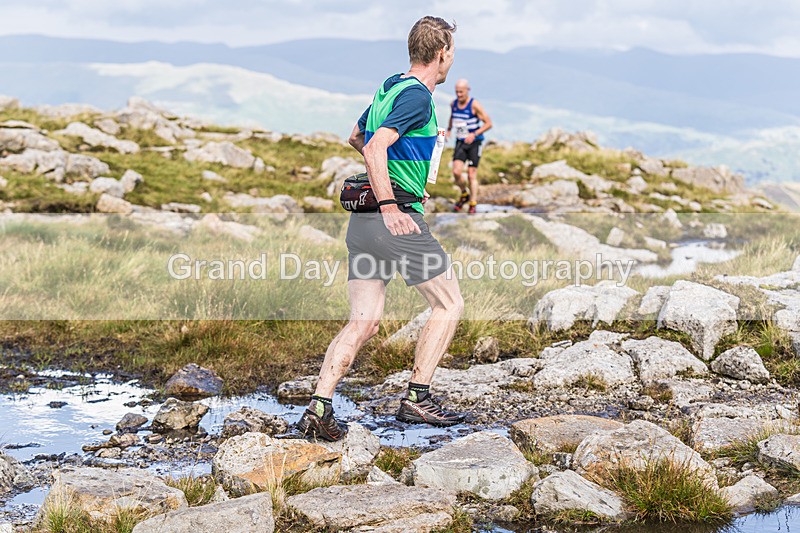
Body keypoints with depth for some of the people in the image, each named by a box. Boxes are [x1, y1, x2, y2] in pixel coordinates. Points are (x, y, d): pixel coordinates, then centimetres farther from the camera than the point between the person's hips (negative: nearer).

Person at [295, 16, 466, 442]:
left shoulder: (389, 88, 17)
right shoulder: (417, 96, -11)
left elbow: (356, 137, 34)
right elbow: (375, 147, -24)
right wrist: (389, 207, -30)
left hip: (363, 222, 8)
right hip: (396, 221, -8)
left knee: (363, 322, 3)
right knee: (449, 304, 7)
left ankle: (318, 408, -8)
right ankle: (415, 399, 6)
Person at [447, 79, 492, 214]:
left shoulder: (474, 105, -14)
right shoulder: (454, 104, 3)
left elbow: (488, 123, -13)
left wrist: (474, 134, -24)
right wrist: (449, 129, 11)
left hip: (474, 143, -4)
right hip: (460, 143, 4)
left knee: (472, 175, -3)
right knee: (456, 172, -12)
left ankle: (473, 204, 10)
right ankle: (464, 195, 14)